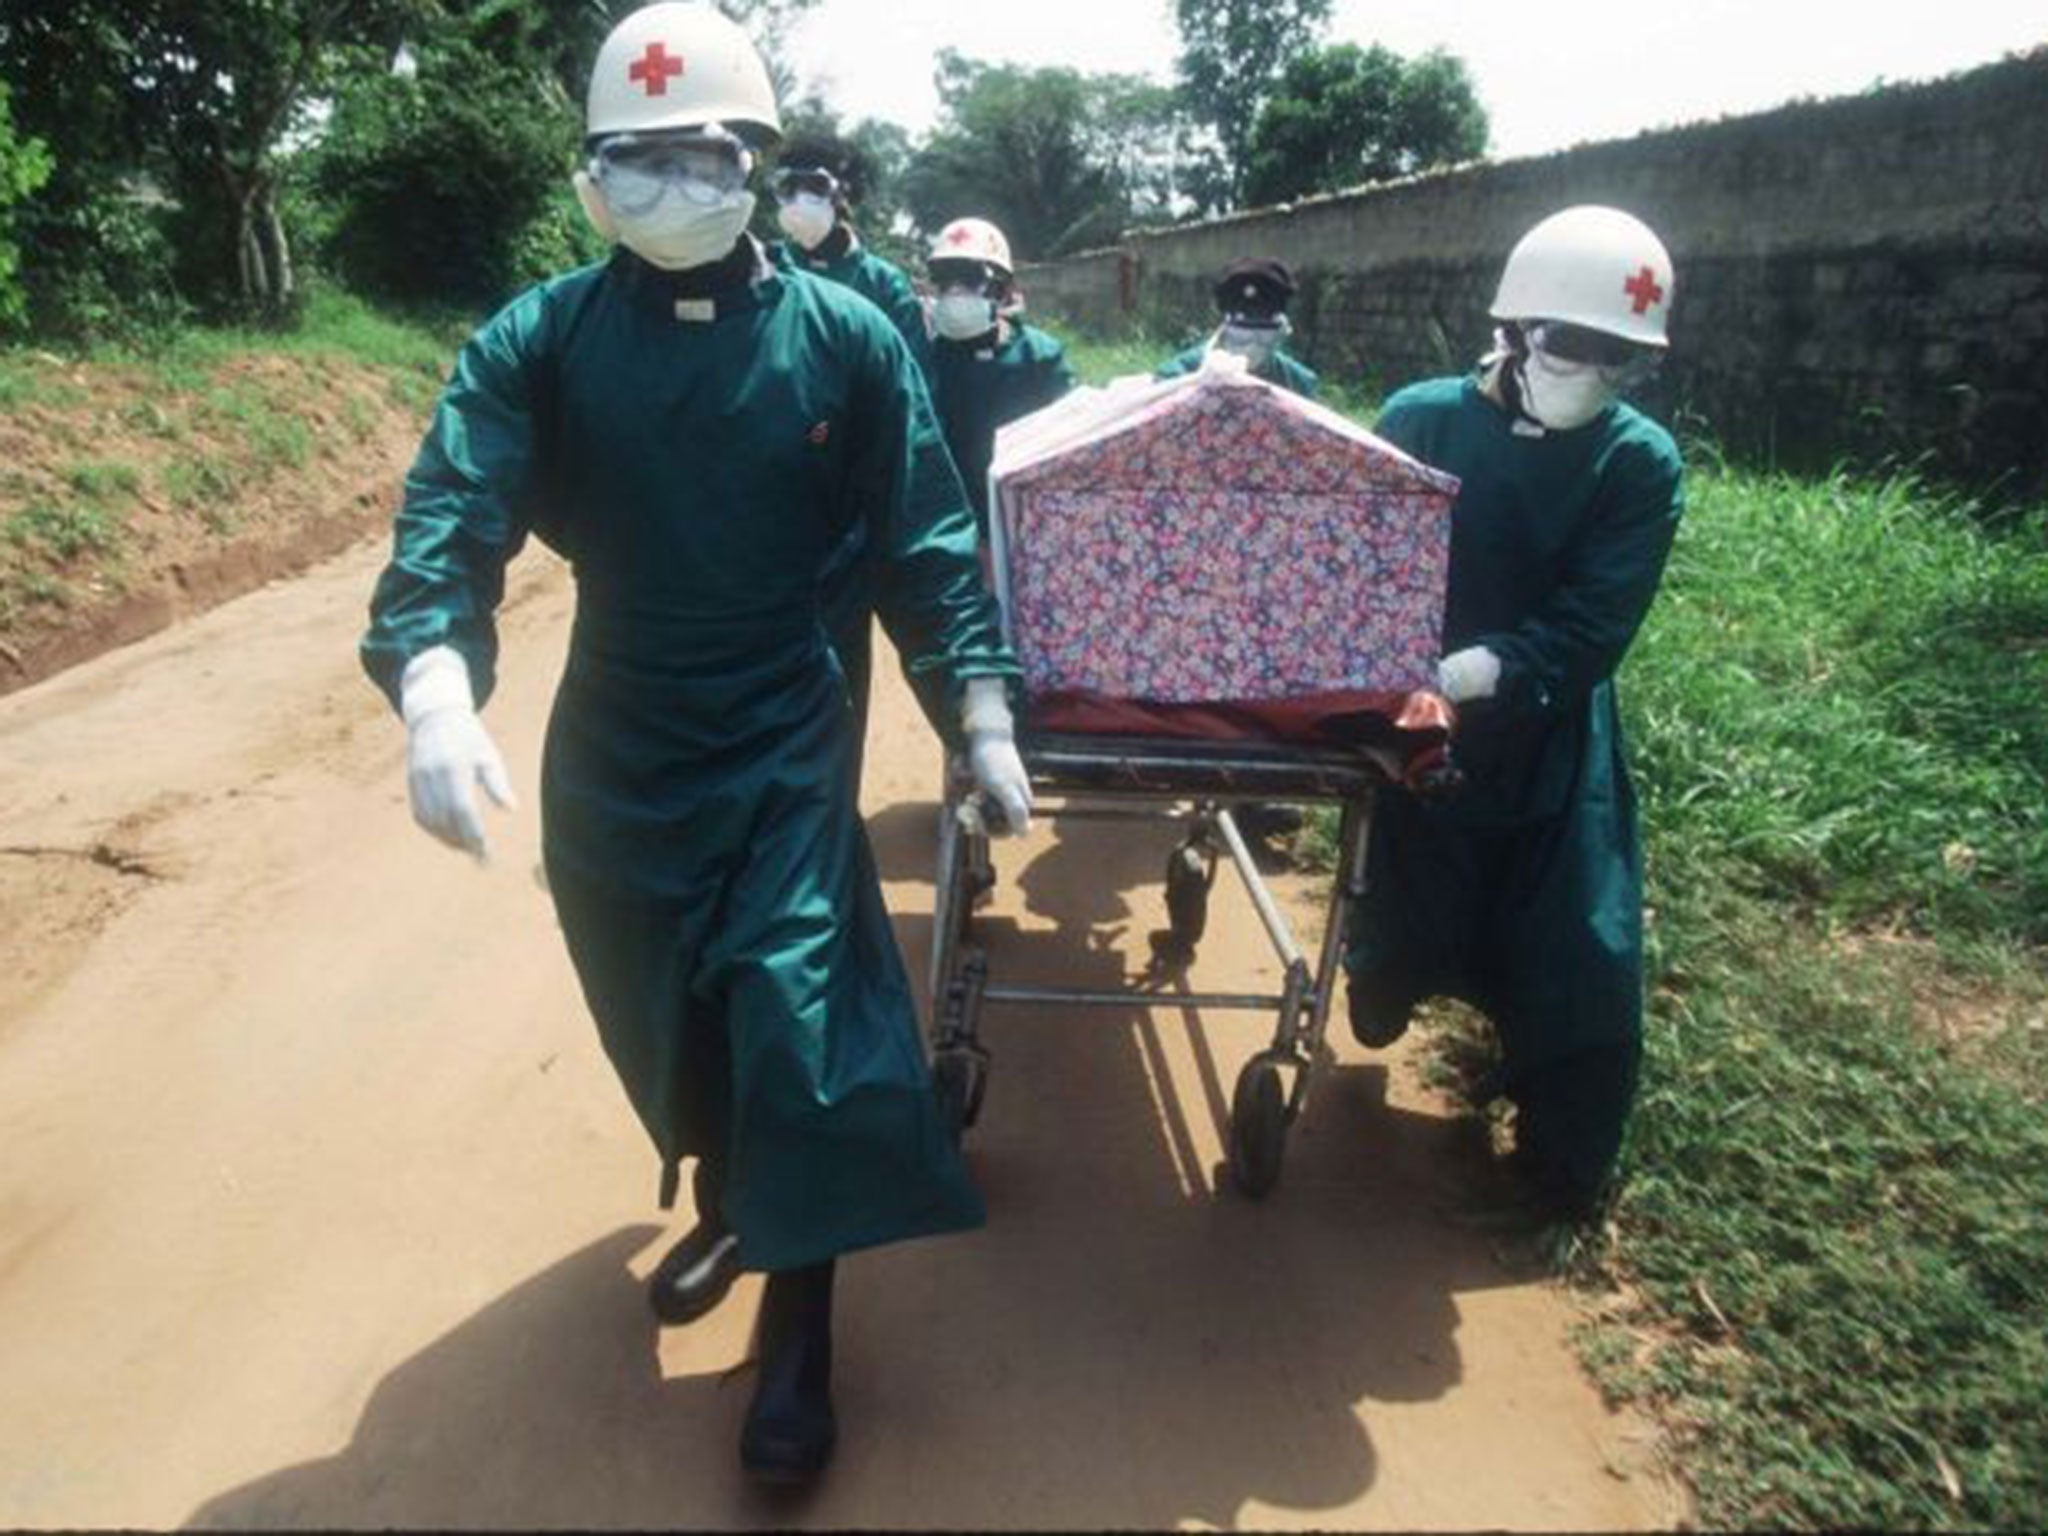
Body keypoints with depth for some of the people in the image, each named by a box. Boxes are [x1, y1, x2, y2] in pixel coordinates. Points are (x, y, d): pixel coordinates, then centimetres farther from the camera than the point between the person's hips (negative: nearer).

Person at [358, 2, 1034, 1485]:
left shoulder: (845, 338, -6)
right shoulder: (537, 342, -5)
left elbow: (923, 540, -4)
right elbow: (454, 513, -16)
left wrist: (980, 704, -13)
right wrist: (435, 682, -34)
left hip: (787, 746, -2)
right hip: (613, 747, 3)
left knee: (798, 1018, -6)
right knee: (658, 1020, 18)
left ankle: (800, 1327, 16)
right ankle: (725, 1202, 48)